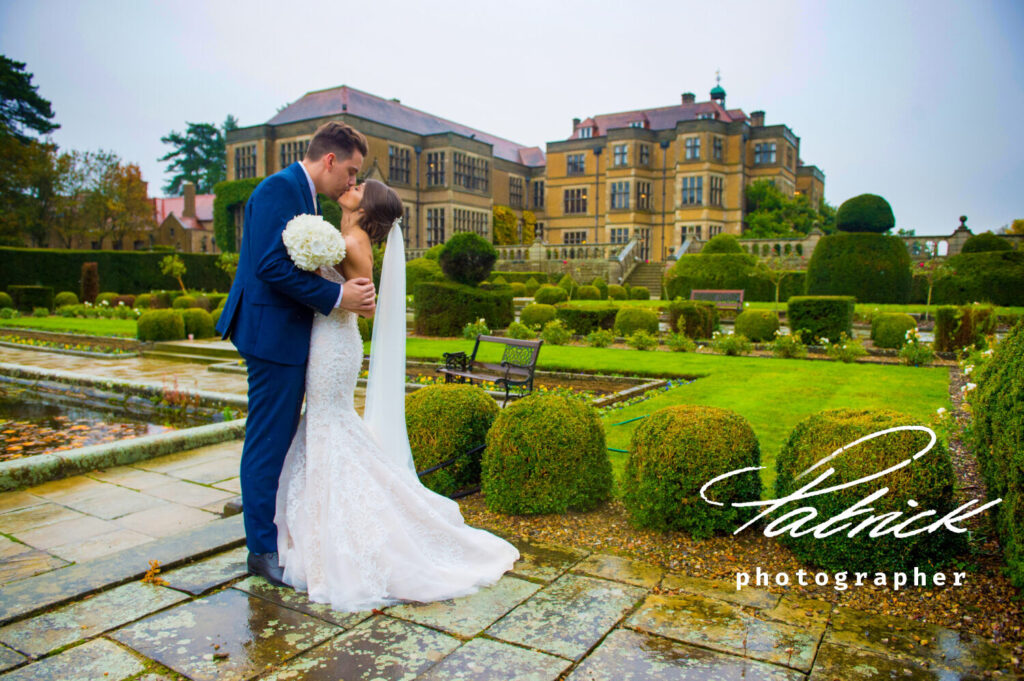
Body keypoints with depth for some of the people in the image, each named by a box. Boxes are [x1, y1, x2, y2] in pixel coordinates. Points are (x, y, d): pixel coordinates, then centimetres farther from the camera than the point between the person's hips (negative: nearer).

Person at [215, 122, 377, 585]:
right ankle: (262, 549, 12)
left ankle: (270, 528, 33)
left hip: (287, 335, 11)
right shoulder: (280, 189, -14)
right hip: (275, 334, -11)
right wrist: (337, 296, -20)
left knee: (278, 439, 18)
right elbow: (272, 266, -24)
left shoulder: (302, 195, 18)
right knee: (268, 442, -1)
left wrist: (347, 293, 4)